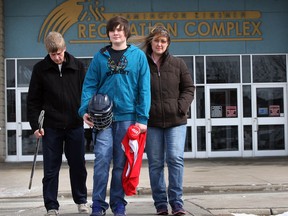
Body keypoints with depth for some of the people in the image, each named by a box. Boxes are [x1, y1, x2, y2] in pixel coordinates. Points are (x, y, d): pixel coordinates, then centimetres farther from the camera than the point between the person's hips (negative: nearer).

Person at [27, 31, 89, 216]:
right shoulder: (40, 69, -1)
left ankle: (81, 201, 26)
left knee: (78, 166, 11)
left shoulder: (77, 66, 1)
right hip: (51, 127, -1)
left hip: (75, 125, 1)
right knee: (51, 169, 3)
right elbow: (33, 100, 2)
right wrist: (35, 124, -4)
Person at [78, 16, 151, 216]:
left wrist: (142, 118, -8)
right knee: (102, 160, -8)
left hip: (127, 116, 0)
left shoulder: (138, 55, 3)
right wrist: (85, 110, -10)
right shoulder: (100, 57, 7)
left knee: (122, 162, 7)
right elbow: (89, 85, 5)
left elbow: (144, 88, -1)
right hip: (103, 116, 0)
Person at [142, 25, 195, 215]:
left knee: (175, 159, -10)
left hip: (176, 121, 0)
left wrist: (182, 107, -6)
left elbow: (189, 88, 9)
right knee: (155, 163, 5)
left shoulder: (178, 64, 7)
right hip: (152, 122, 0)